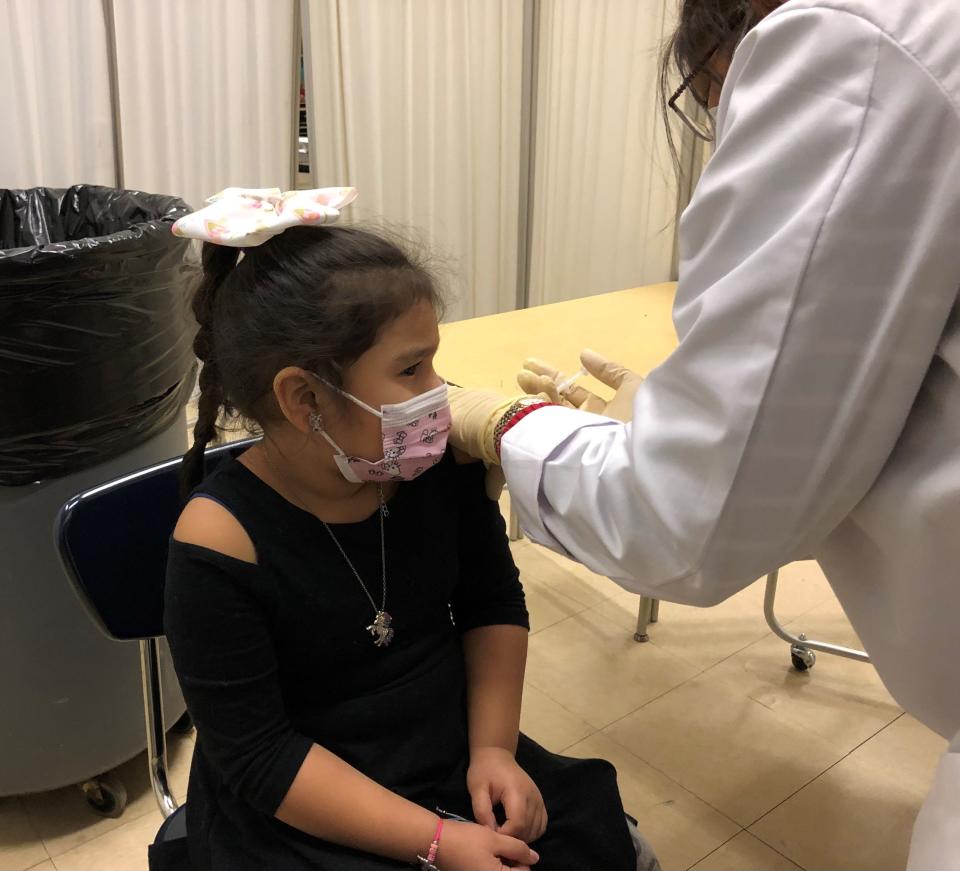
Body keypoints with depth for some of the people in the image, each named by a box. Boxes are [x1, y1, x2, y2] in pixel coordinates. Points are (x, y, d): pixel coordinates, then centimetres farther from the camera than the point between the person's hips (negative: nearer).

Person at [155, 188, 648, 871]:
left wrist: (492, 745, -7)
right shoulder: (221, 539, -23)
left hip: (454, 759, 4)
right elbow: (260, 756, -18)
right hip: (303, 814, -4)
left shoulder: (438, 463, -12)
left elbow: (494, 602, 3)